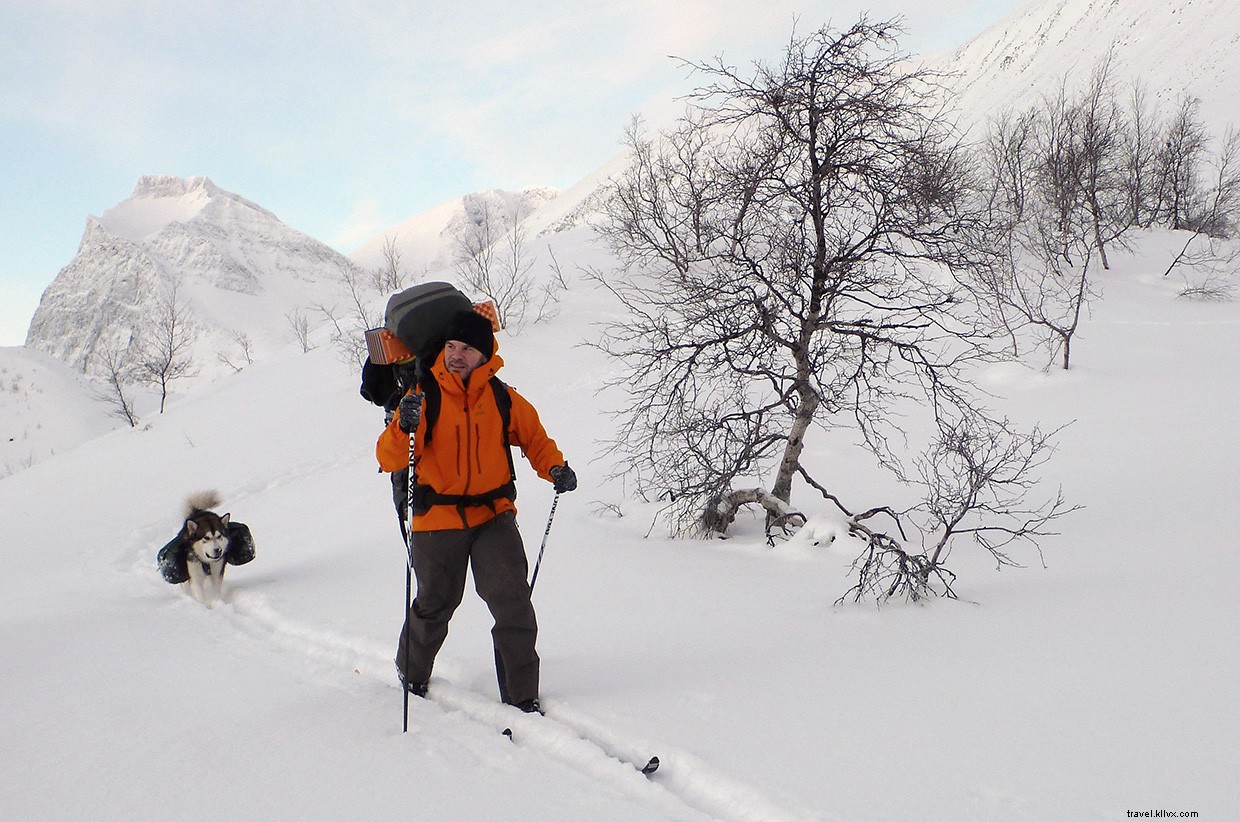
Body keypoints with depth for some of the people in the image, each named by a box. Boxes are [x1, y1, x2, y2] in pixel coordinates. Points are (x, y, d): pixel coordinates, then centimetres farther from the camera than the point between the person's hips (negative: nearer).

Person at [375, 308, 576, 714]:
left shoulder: (504, 398, 1)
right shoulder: (423, 397, -5)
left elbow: (535, 438, 14)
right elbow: (389, 460, -12)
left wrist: (555, 468, -6)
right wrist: (404, 427, -33)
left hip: (493, 516, 1)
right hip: (437, 520, -1)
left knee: (513, 603, -9)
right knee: (434, 607, 15)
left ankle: (521, 696, 4)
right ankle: (412, 672, 44)